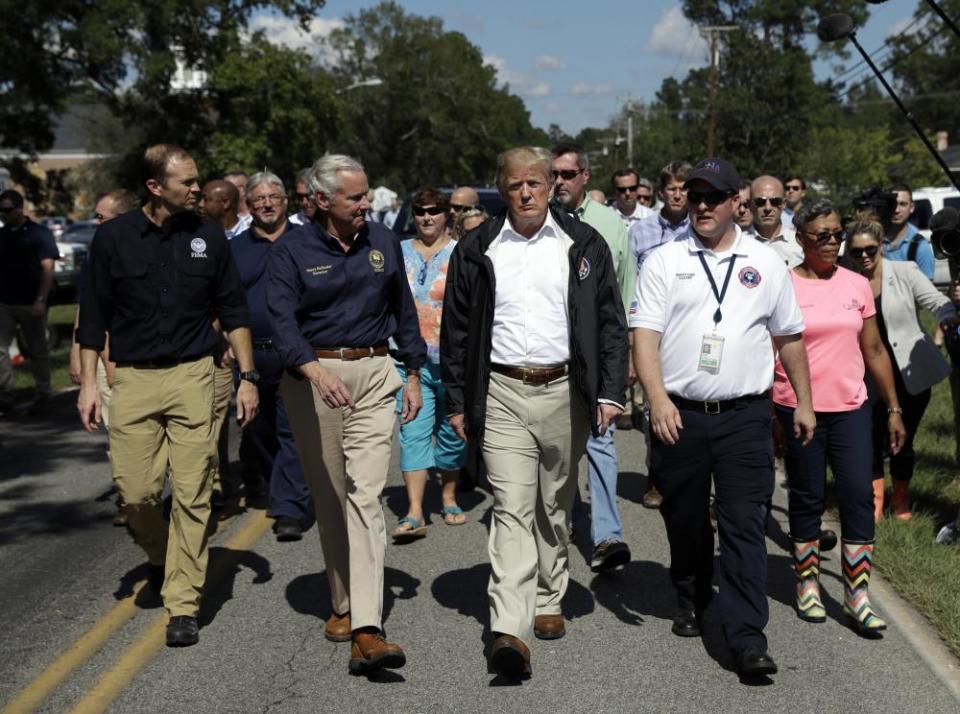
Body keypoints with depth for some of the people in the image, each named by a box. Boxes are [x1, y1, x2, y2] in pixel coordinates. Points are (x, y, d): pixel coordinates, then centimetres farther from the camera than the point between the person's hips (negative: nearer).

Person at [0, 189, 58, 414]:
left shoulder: (39, 233, -2)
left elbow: (48, 269, -9)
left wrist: (41, 300, -18)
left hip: (31, 304, -4)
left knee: (37, 351, 6)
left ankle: (42, 394, 17)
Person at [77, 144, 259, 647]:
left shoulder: (208, 236, 3)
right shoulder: (114, 238, 0)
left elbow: (233, 311, 9)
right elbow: (94, 317, 6)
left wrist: (247, 377, 5)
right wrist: (88, 383, 2)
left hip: (193, 377, 0)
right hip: (132, 379, 0)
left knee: (192, 494, -3)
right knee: (135, 492, 0)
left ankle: (183, 605, 6)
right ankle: (161, 557, 32)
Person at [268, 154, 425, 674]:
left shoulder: (383, 242, 8)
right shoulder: (292, 251, -3)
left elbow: (403, 310, 17)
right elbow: (282, 321, -15)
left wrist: (413, 374, 14)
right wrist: (317, 370, -31)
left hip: (374, 375, 1)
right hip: (313, 376, -1)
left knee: (366, 495, -11)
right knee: (329, 499, 9)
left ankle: (366, 630, -17)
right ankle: (344, 603, 28)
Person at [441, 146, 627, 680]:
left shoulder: (584, 245, 6)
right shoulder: (477, 251, 5)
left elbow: (611, 323, 6)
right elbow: (456, 330, 8)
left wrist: (611, 392, -1)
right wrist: (458, 402, 5)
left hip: (564, 391, 1)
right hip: (502, 395, -1)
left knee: (556, 508, 13)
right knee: (512, 509, -10)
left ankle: (548, 601, 30)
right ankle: (510, 630, -14)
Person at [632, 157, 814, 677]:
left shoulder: (765, 264, 8)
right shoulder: (664, 261, 3)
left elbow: (789, 337, 17)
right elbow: (645, 334, -5)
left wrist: (803, 402, 16)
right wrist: (657, 399, -18)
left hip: (745, 416, 0)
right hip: (679, 414, 0)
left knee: (744, 525, -5)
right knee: (684, 521, 13)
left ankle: (747, 638, -4)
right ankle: (690, 601, 36)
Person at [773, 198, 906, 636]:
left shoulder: (857, 285, 7)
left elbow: (874, 351, 12)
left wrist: (893, 408, 11)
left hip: (850, 408, 3)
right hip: (798, 410, -3)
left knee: (858, 497, -2)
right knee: (807, 499, 7)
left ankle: (857, 596, 6)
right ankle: (807, 585, 23)